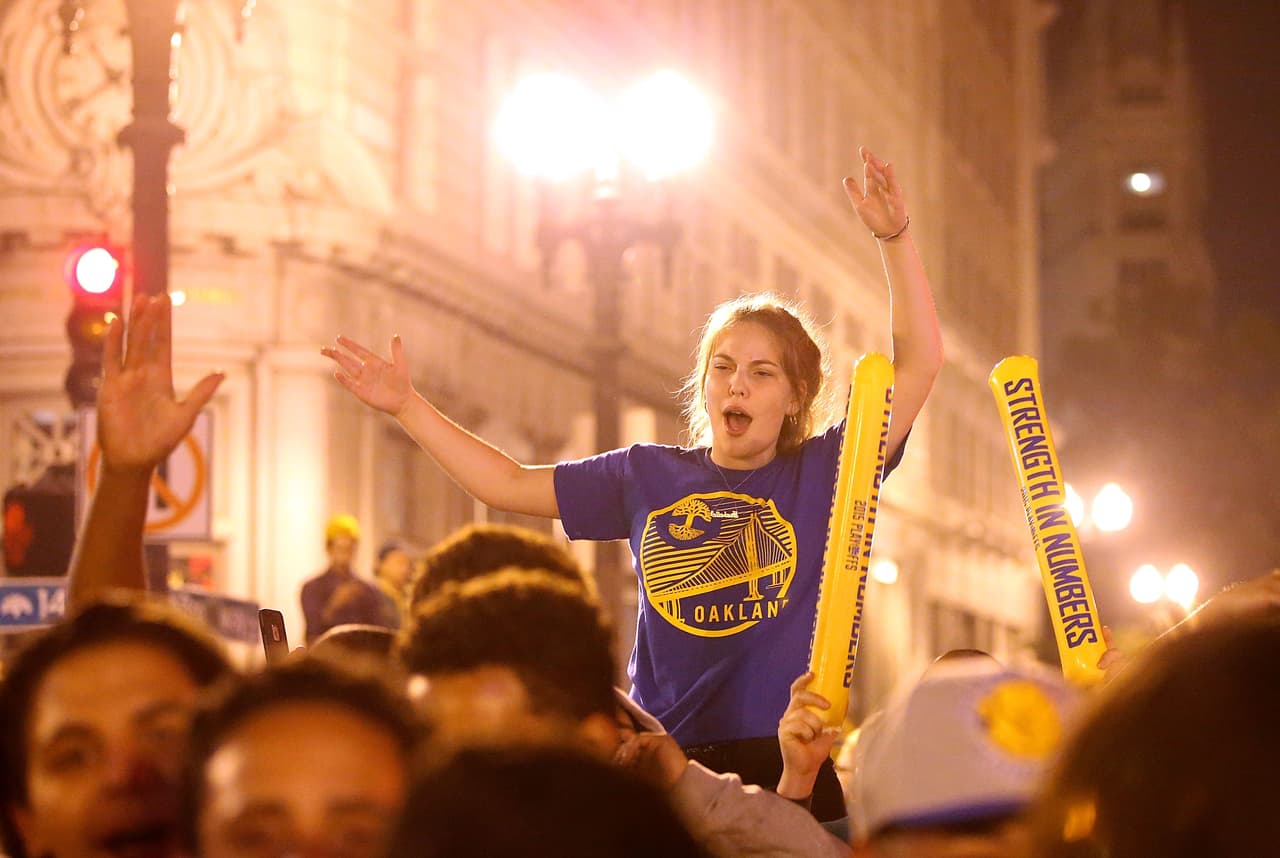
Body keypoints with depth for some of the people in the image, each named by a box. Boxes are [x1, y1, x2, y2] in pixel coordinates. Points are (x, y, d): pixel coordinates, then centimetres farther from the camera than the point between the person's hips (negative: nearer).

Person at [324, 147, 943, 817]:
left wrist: (894, 239, -10)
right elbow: (509, 484, 16)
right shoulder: (649, 476, 11)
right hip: (664, 769, 2)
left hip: (788, 767, -2)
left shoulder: (819, 473, 4)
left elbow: (919, 362, -3)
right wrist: (407, 406, 13)